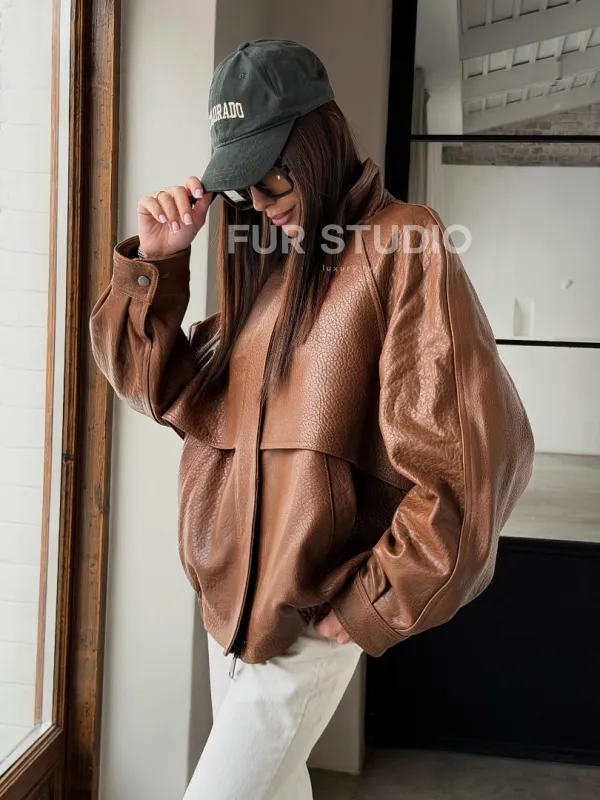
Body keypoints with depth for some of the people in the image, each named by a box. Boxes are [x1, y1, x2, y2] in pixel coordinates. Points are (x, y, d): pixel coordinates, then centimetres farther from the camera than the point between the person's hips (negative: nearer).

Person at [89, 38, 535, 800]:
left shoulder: (400, 248, -13)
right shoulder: (267, 263, 10)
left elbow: (472, 453, -19)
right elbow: (168, 392, 8)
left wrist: (374, 605, -13)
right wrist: (155, 262, -5)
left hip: (309, 616, -7)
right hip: (231, 595, 7)